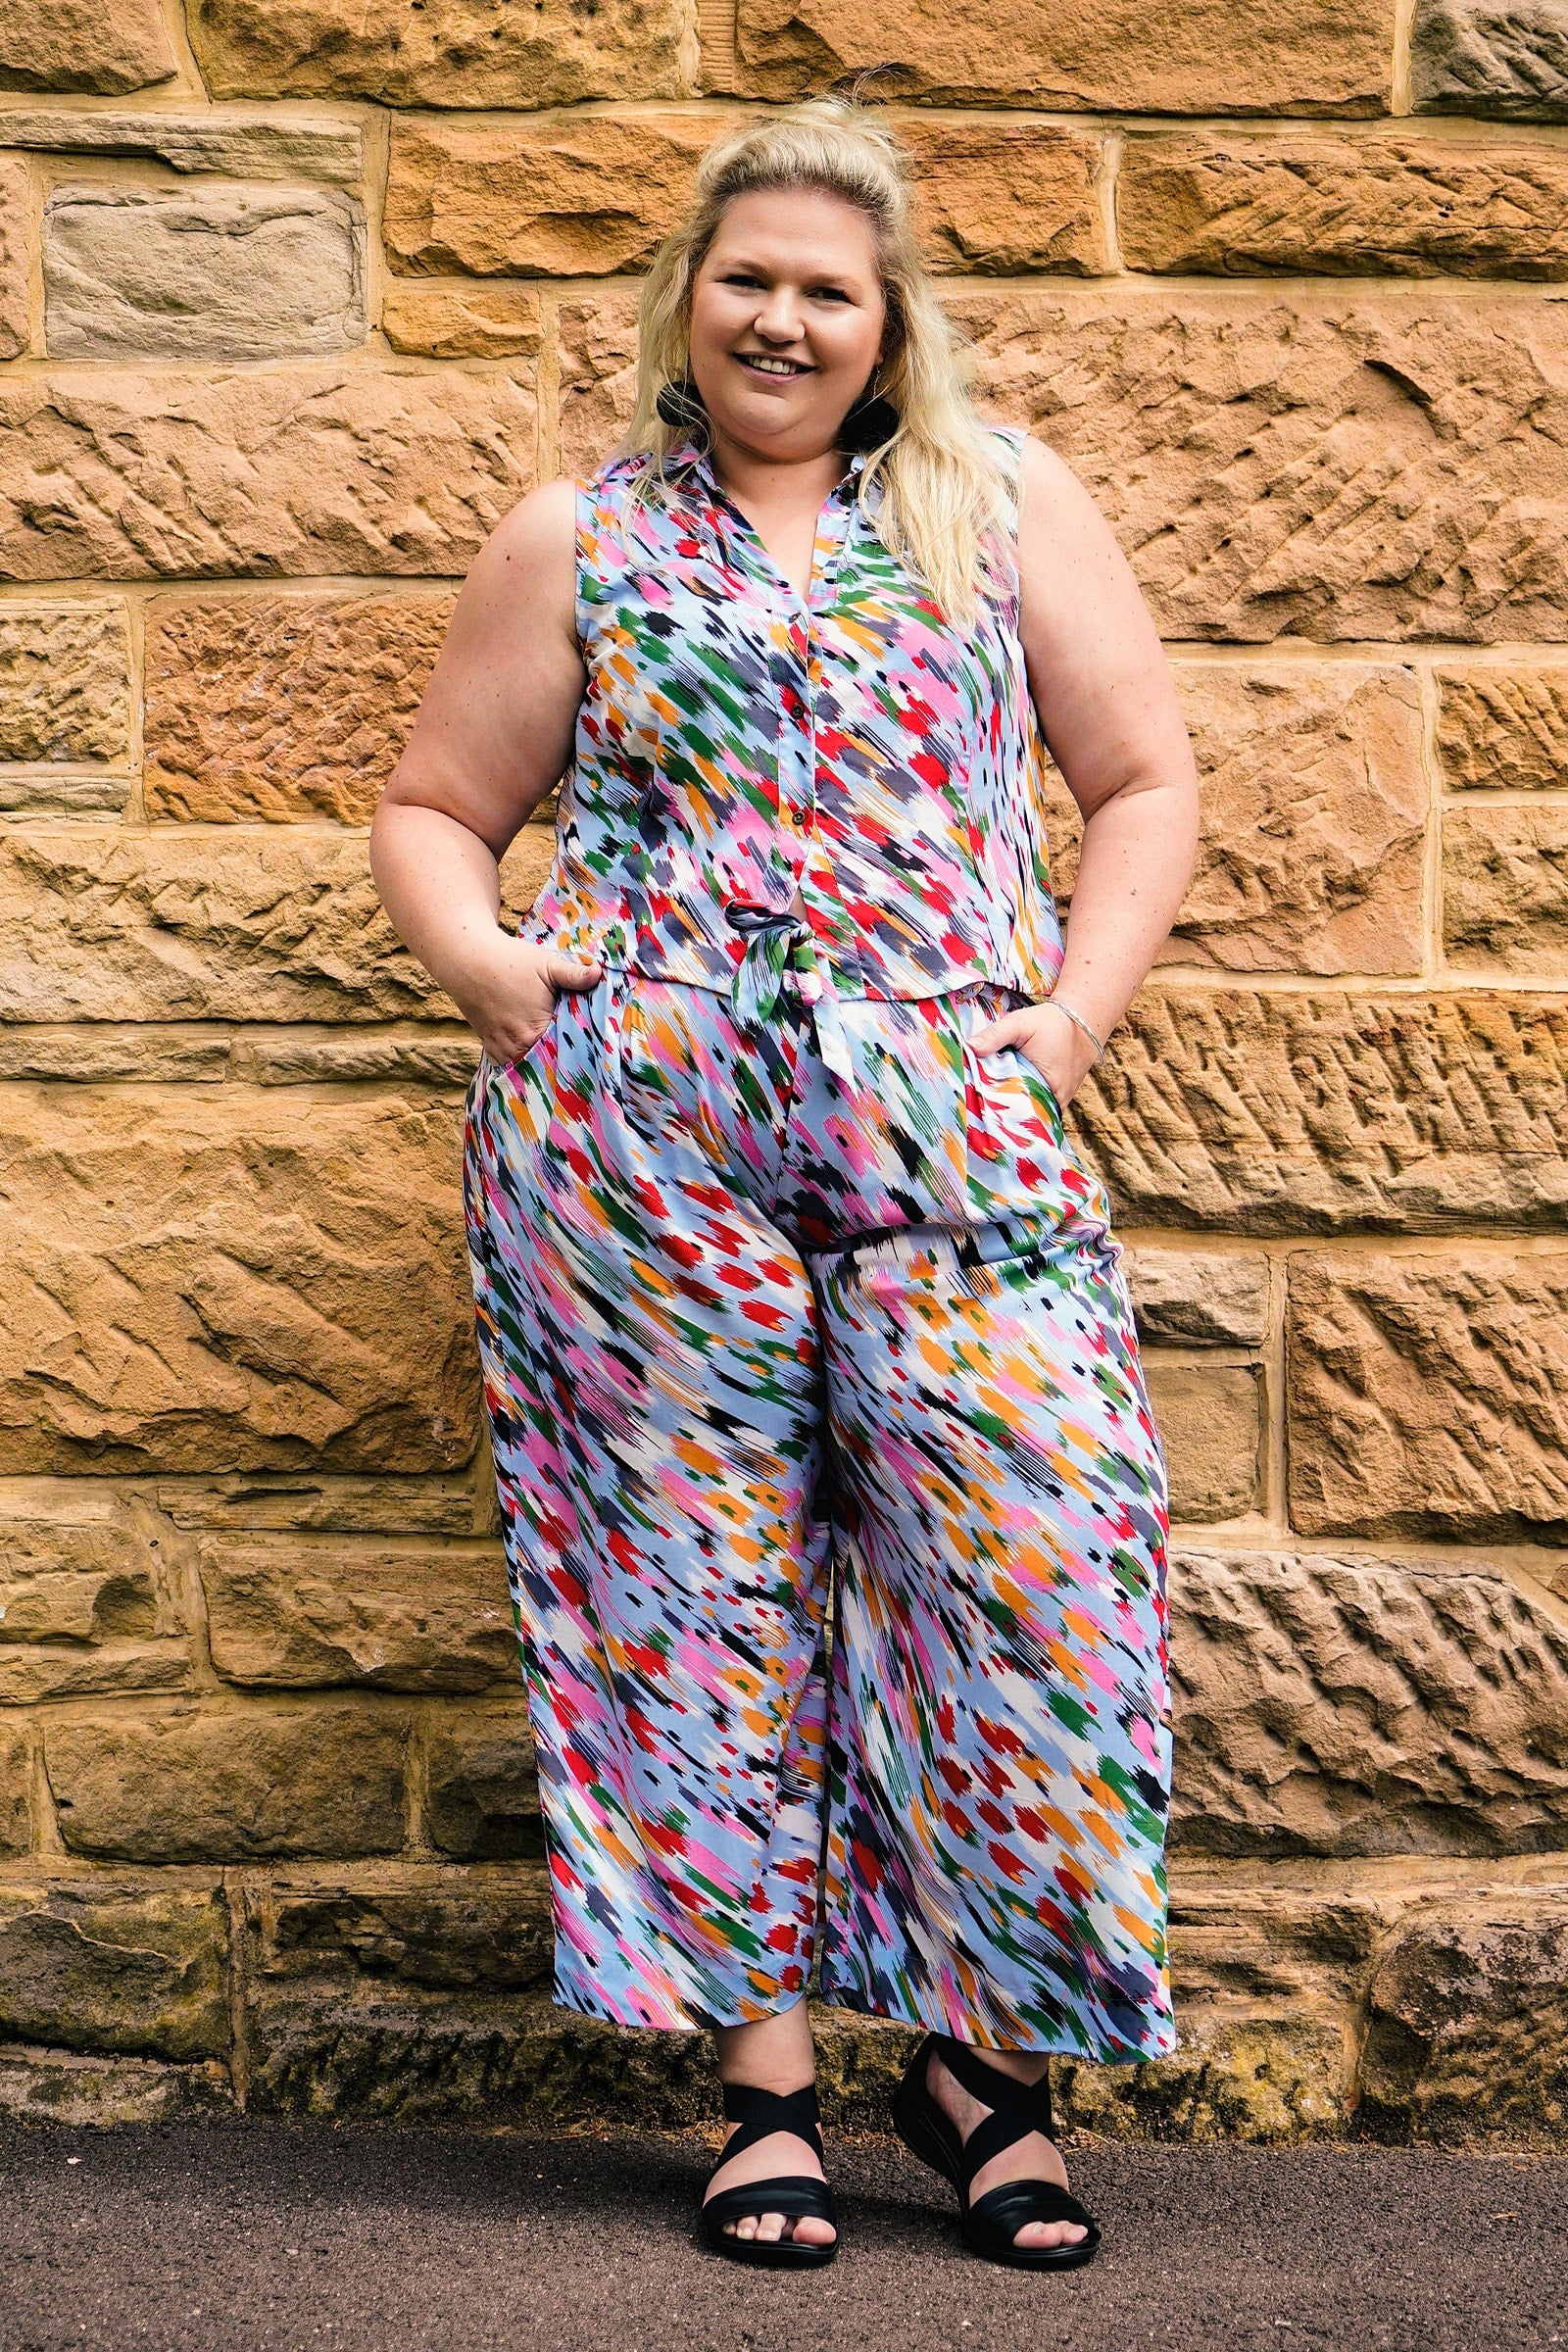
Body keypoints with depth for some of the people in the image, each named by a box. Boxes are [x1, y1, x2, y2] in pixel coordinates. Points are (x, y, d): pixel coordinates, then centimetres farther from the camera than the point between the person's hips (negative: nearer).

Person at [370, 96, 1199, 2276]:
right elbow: (430, 808, 17)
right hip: (635, 1132, 0)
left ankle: (985, 2050, 8)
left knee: (1033, 1553, -9)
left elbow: (1145, 784, 12)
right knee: (700, 1575, 2)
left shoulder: (1009, 504, 12)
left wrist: (1073, 1012, -1)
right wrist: (480, 958, -3)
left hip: (949, 1121, 0)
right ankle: (767, 2075, 12)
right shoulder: (578, 540, 12)